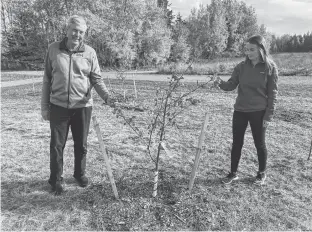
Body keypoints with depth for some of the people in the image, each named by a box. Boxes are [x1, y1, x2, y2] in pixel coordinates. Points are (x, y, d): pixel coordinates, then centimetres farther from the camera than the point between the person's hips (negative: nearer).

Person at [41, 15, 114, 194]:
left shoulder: (90, 52, -2)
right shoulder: (53, 49, 0)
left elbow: (97, 79, -1)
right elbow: (47, 79, 4)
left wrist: (107, 96, -19)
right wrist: (44, 106, 3)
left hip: (82, 106, 0)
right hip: (58, 106, 0)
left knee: (81, 144, 14)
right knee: (57, 145, 8)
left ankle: (80, 173, 36)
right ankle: (56, 179, 26)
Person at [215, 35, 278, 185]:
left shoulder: (270, 67, -7)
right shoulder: (241, 66, 1)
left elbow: (272, 93, -6)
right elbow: (231, 85, 0)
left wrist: (269, 115, -10)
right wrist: (221, 84, -22)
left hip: (259, 112, -3)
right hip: (240, 111, 3)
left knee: (259, 144, 10)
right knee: (236, 143, 9)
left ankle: (262, 173, 31)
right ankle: (233, 173, 24)